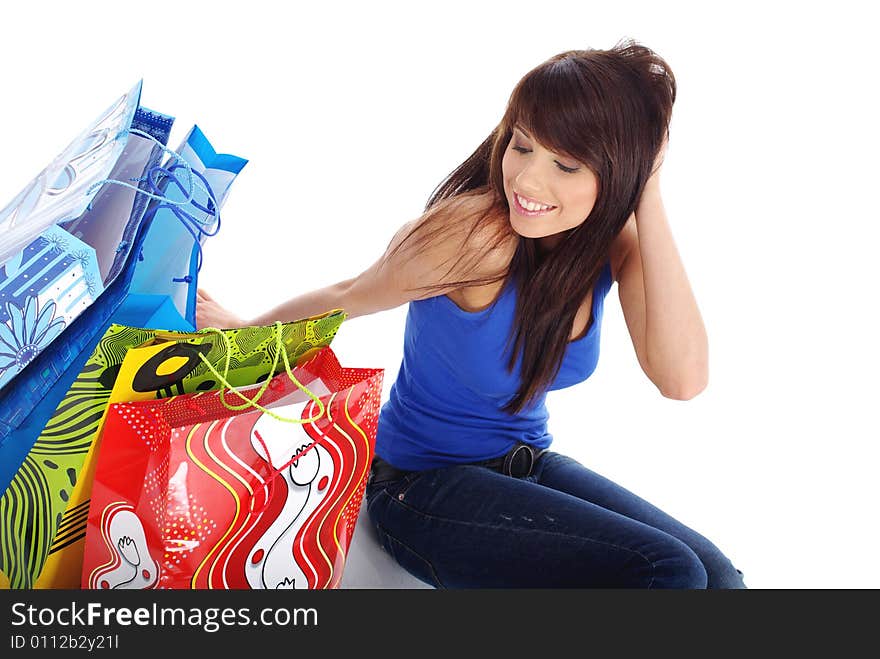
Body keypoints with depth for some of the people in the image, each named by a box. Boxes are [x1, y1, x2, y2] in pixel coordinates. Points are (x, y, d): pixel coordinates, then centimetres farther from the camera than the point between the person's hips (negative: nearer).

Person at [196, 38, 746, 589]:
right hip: (423, 488, -5)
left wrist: (648, 197, -25)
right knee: (668, 572, -20)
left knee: (716, 576, -10)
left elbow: (682, 378, -22)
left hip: (529, 463, 6)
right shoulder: (475, 230, -25)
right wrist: (244, 328, 7)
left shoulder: (618, 242, -9)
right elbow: (349, 297, -9)